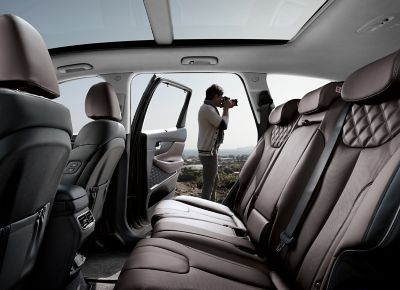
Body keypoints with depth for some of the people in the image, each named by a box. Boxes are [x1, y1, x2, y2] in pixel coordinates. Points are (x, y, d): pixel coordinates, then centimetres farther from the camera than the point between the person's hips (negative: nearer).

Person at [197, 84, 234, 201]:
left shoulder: (209, 108, 14)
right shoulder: (207, 108, -17)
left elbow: (219, 123, 23)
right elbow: (223, 125, -21)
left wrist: (225, 109, 14)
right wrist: (226, 109, -8)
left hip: (210, 151, 11)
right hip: (208, 152, -11)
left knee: (214, 181, 21)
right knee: (208, 184, -4)